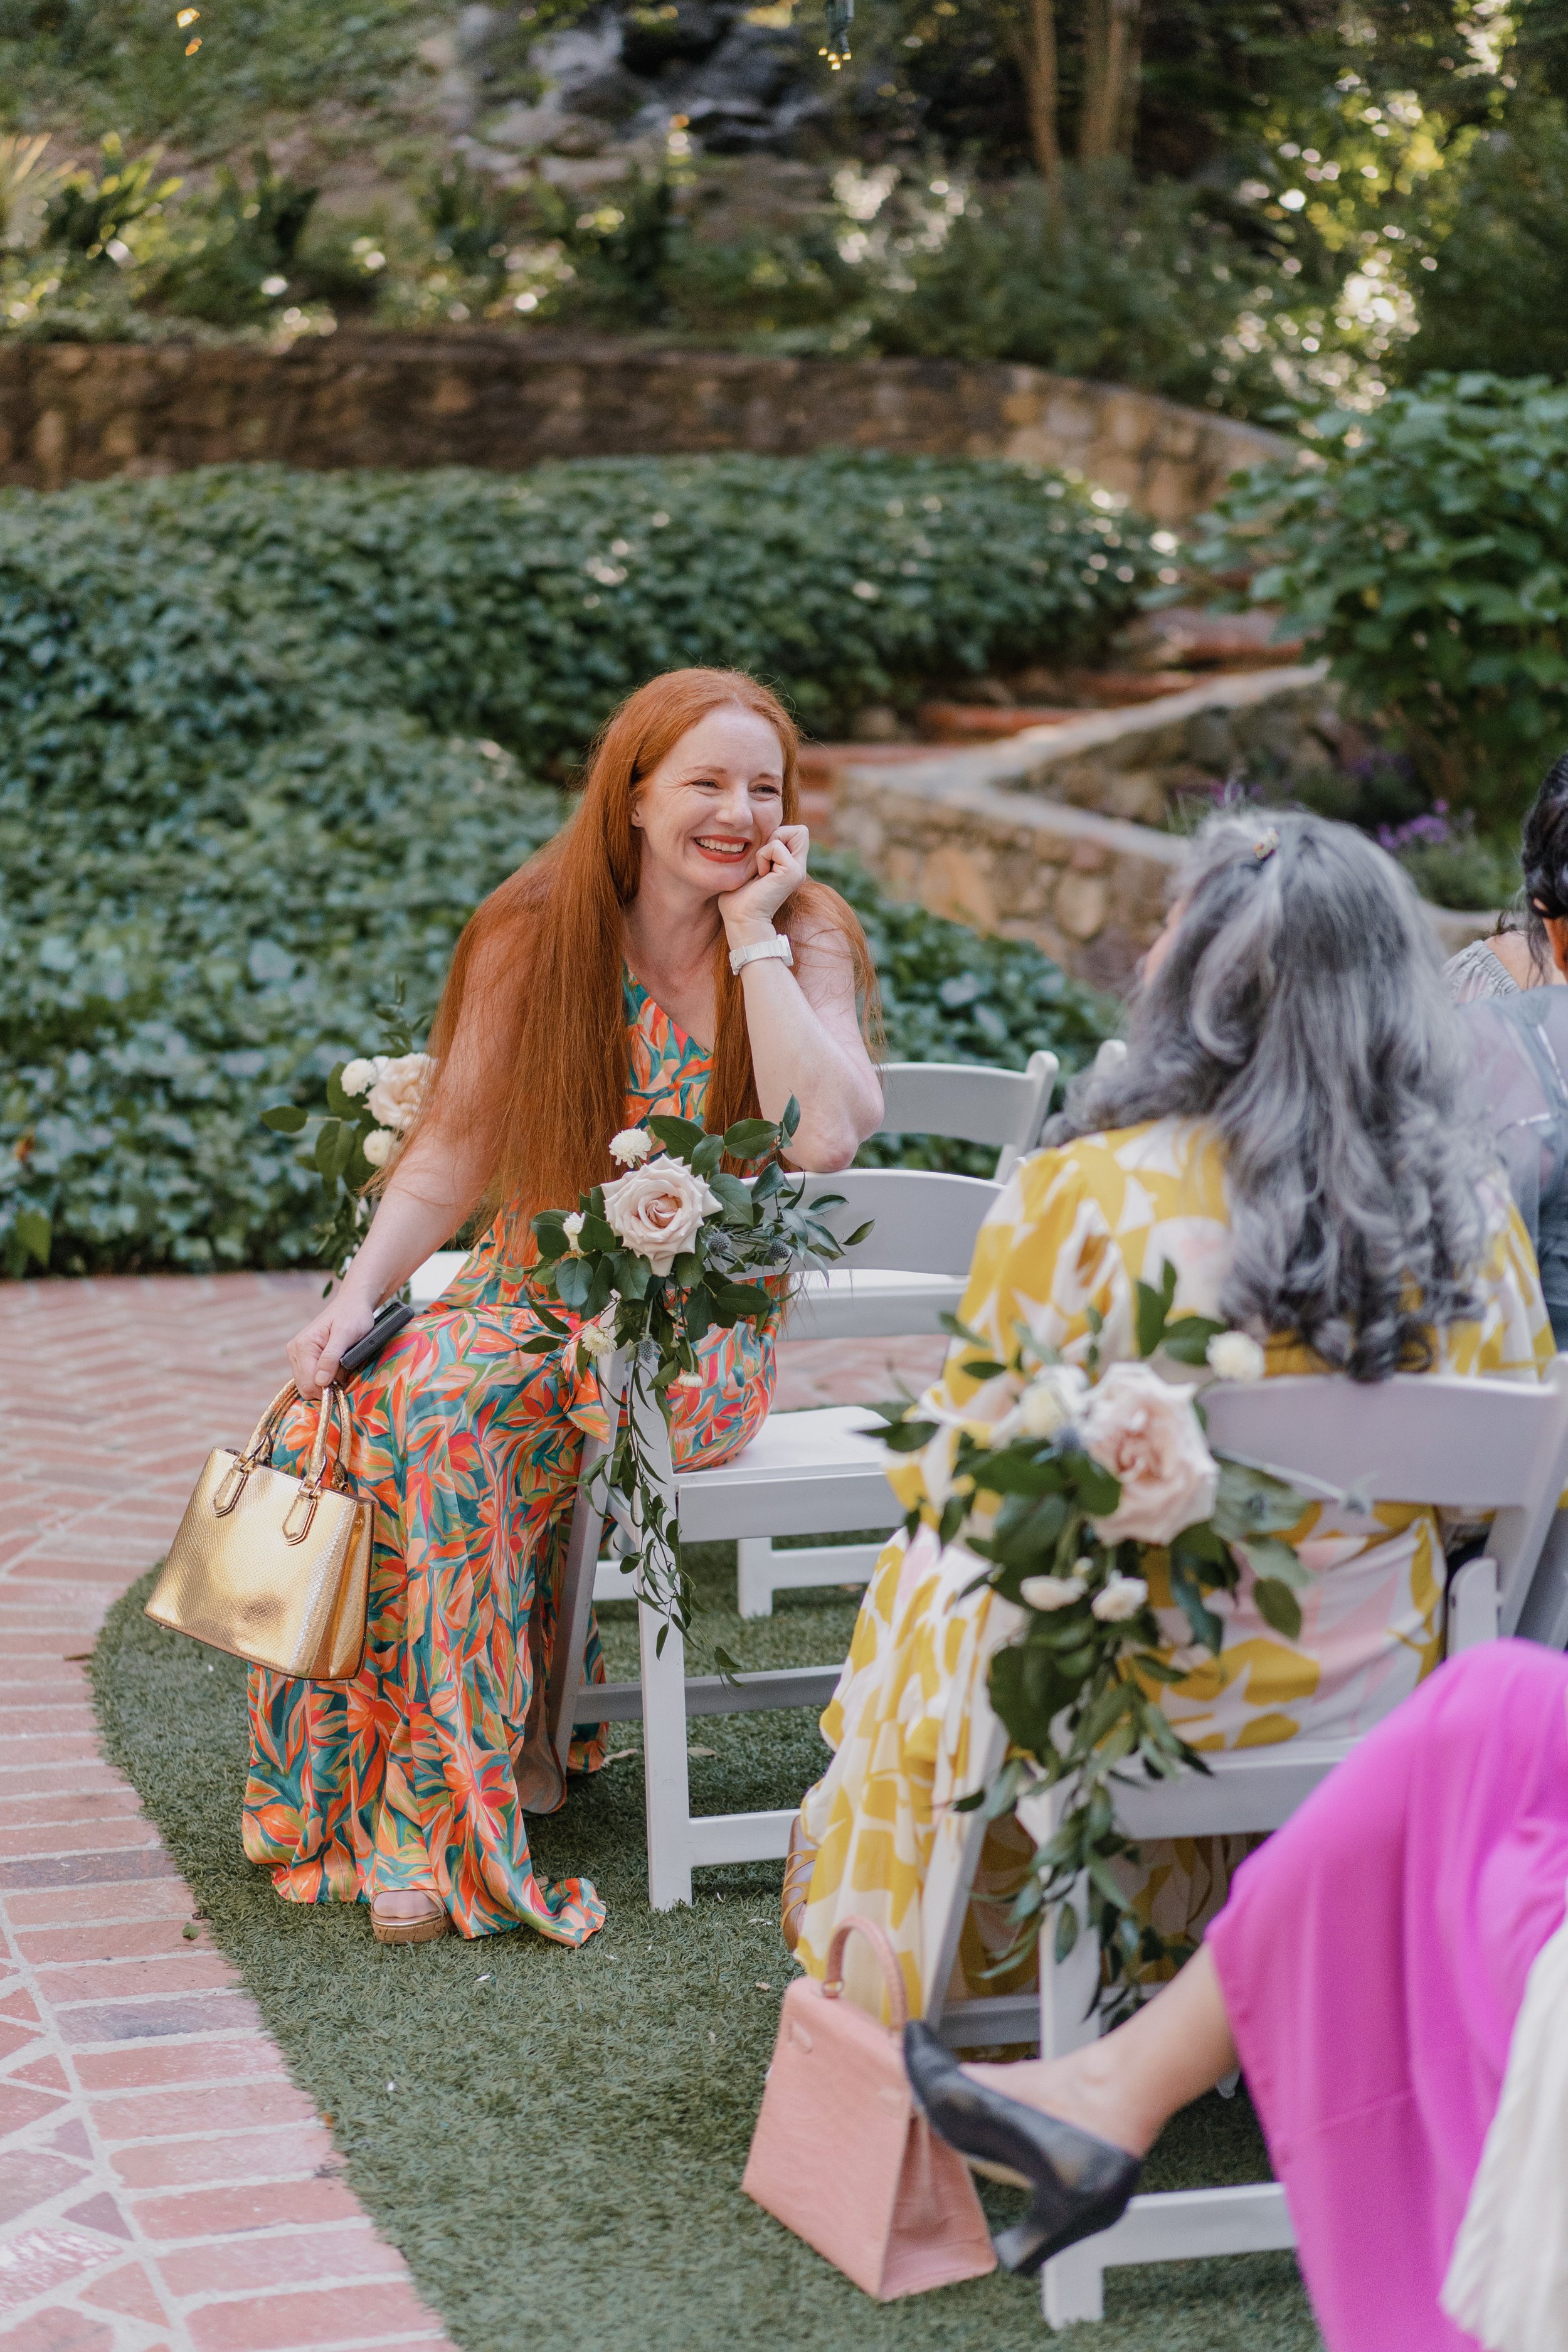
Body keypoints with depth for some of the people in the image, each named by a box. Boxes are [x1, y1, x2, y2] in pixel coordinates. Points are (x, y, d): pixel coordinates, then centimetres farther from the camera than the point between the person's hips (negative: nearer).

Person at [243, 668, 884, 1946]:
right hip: (531, 1295, 3)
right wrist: (360, 1294, -11)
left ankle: (439, 1810, -19)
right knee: (342, 1407, -26)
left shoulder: (807, 940, -6)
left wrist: (753, 933, -18)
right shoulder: (534, 938, 1)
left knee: (444, 1405, -31)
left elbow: (828, 1134, -23)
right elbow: (455, 1147, 4)